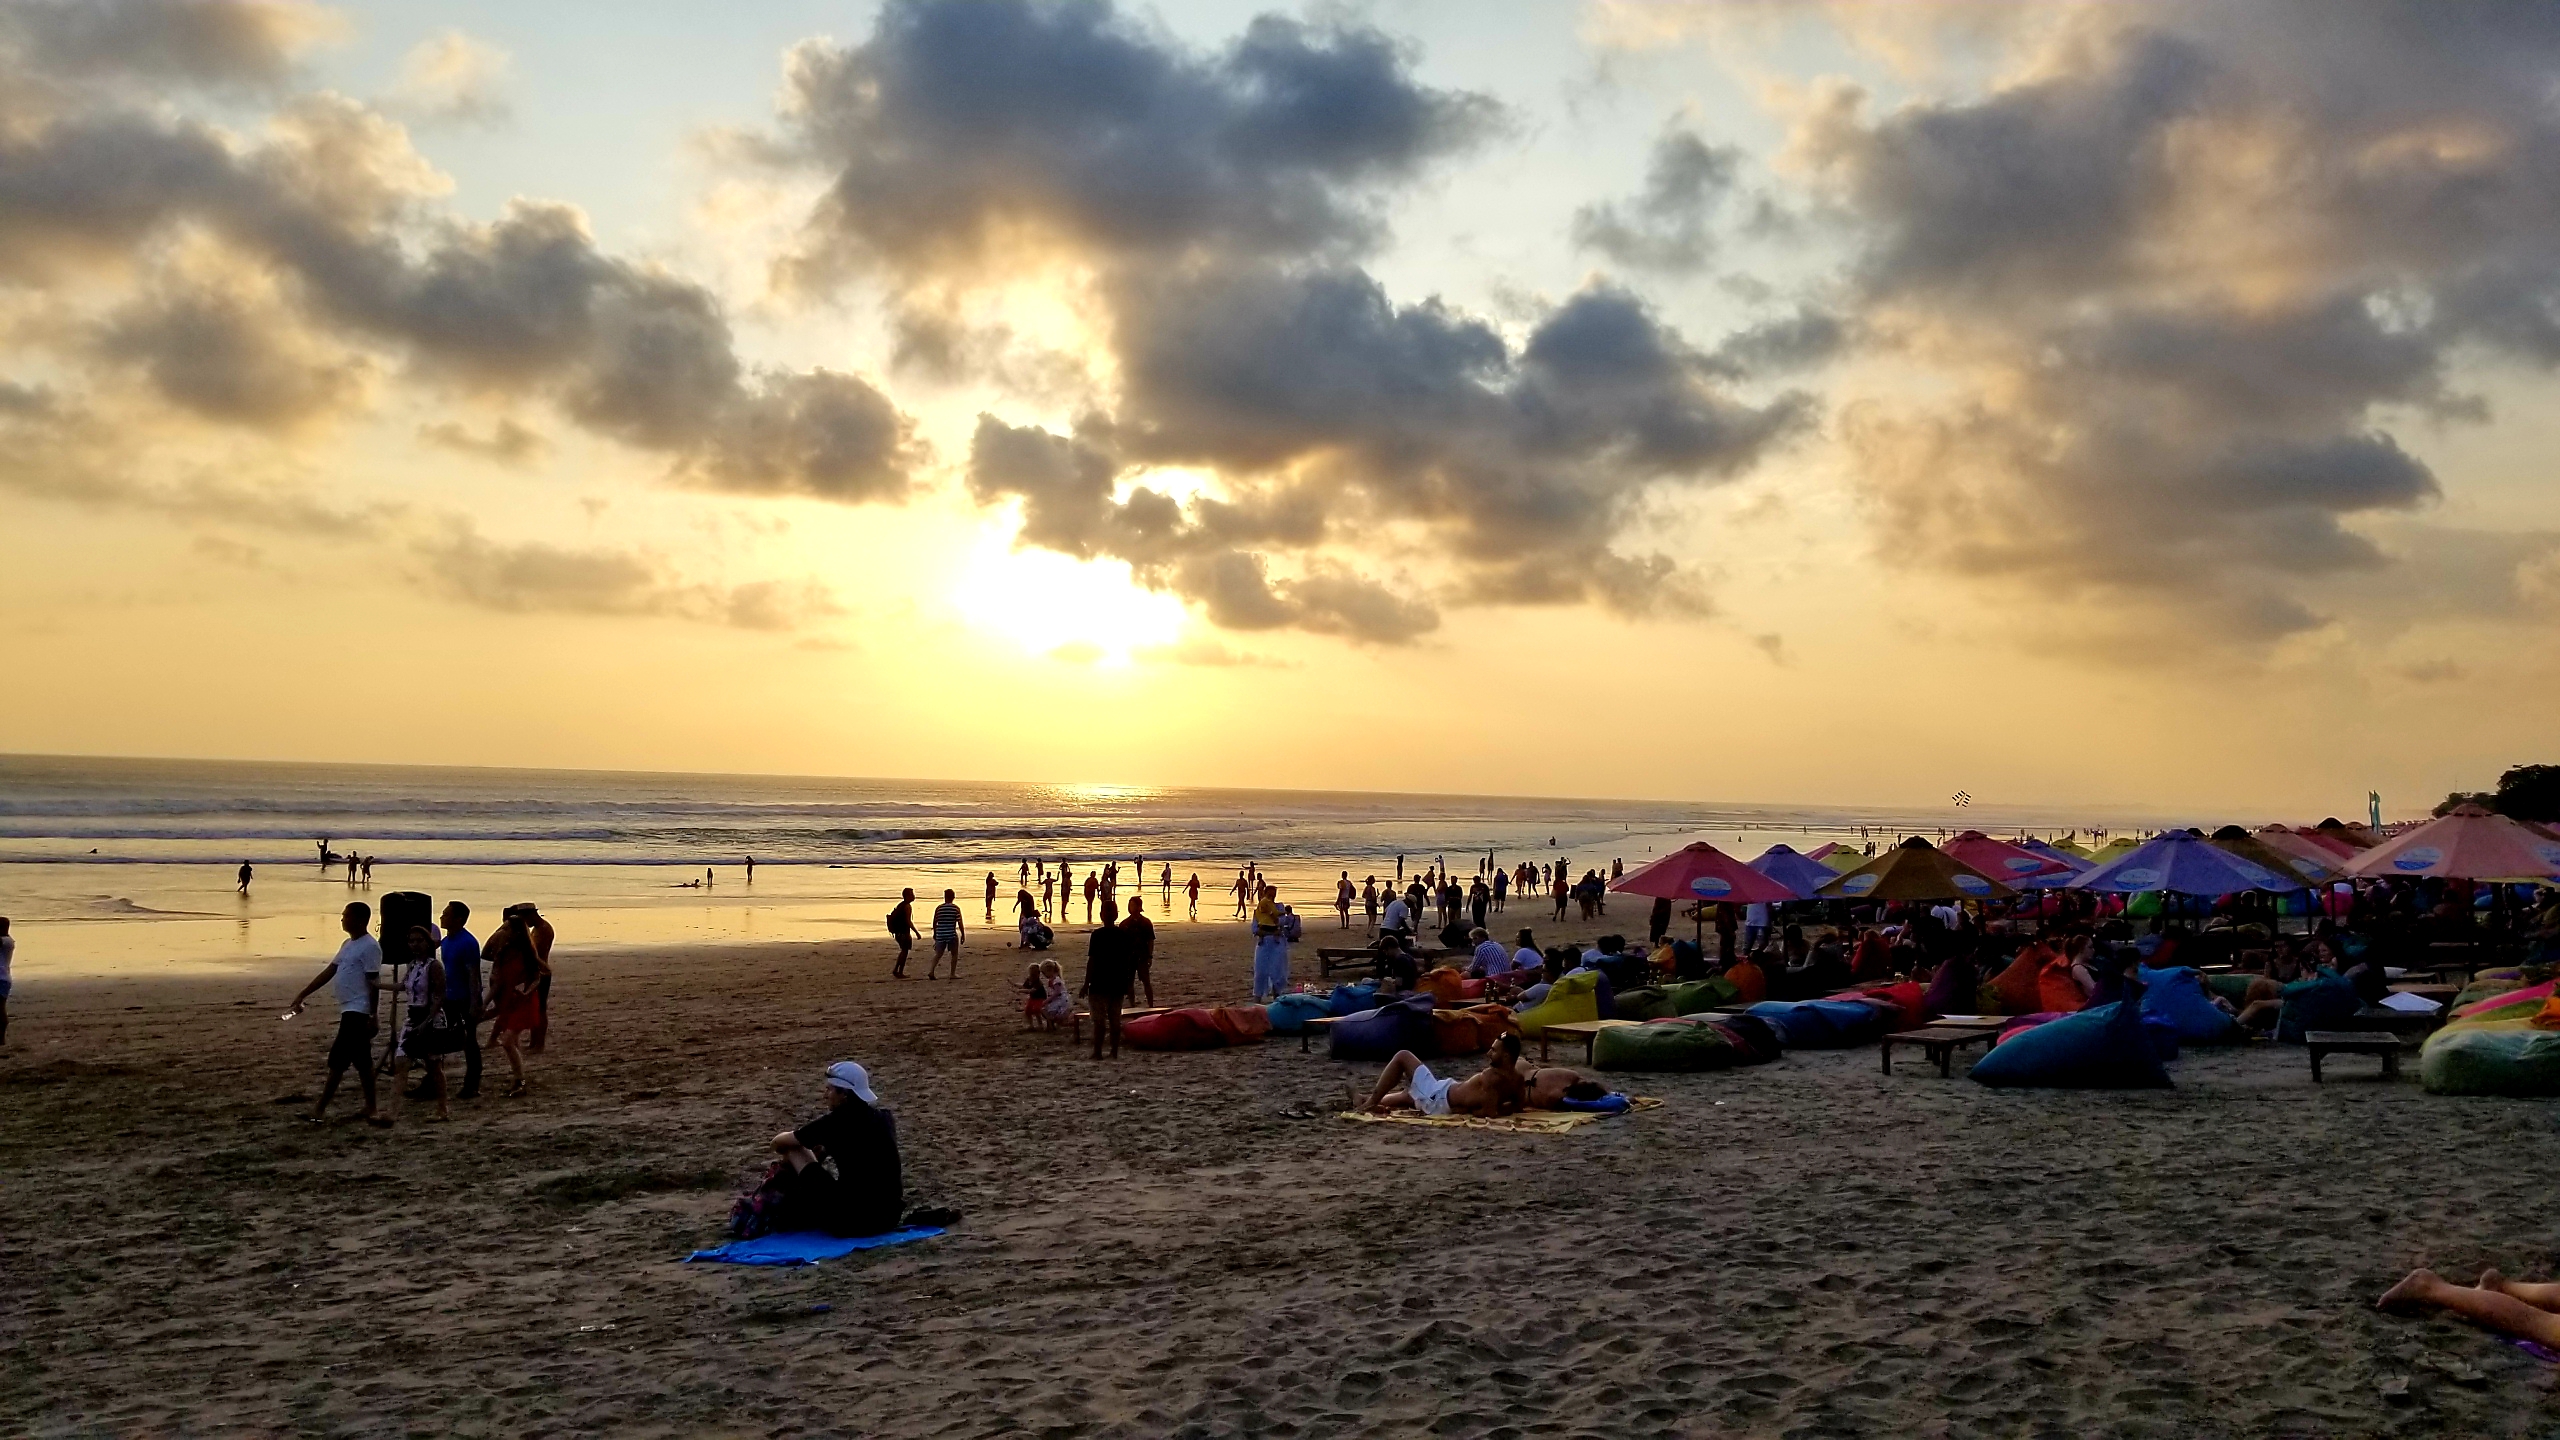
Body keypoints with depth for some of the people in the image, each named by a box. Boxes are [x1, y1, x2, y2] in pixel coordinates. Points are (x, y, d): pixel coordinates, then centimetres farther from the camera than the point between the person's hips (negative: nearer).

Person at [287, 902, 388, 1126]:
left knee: (338, 1060, -6)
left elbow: (374, 983, -15)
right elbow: (329, 972, 19)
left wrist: (372, 1016, -18)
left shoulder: (370, 946, -13)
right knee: (362, 1061, 8)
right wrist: (302, 995, 16)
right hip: (348, 1010, 9)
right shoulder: (348, 945, 15)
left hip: (357, 1011, -9)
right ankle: (370, 1110, 10)